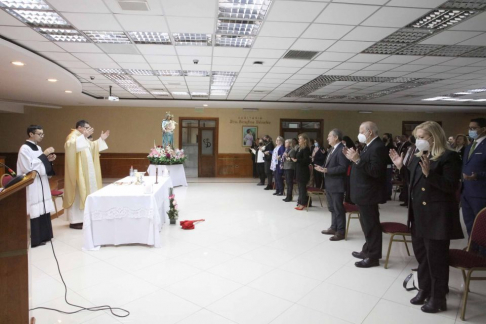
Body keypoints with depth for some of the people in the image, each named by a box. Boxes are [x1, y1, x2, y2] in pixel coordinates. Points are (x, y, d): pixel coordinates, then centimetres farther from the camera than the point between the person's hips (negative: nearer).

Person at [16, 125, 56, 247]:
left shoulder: (38, 148, 13)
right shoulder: (24, 149, -12)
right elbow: (29, 167, -20)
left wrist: (49, 159, 0)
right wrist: (44, 155, -18)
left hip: (41, 183, 9)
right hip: (31, 185, -9)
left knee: (44, 209, 11)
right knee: (35, 211, -6)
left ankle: (44, 235, 20)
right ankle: (35, 239, 3)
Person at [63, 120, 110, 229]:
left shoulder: (82, 138, 18)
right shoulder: (73, 136, -12)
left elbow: (92, 147, 30)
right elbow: (71, 145, -35)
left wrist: (101, 139, 19)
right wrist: (84, 136, -37)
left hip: (86, 172, 10)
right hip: (78, 173, -10)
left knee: (84, 194, 12)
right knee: (78, 194, -7)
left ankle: (81, 218, 19)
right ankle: (75, 221, -2)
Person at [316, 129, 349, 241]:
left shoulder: (342, 149, -17)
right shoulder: (333, 149, 15)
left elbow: (343, 167, -24)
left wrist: (327, 170, -24)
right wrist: (323, 168, 3)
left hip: (337, 184, -10)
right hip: (329, 184, 10)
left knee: (338, 208, 0)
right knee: (332, 208, 18)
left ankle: (340, 232, 10)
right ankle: (334, 228, 30)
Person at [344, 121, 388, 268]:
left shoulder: (378, 147, -19)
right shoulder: (370, 146, 13)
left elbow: (376, 172, -27)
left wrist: (358, 160, -29)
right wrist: (353, 158, 3)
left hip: (369, 194, -10)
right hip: (364, 193, 10)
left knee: (372, 225, 1)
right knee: (367, 224, 19)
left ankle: (373, 257, 13)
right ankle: (367, 251, 32)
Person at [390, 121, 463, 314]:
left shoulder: (449, 157, -13)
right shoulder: (418, 157, 10)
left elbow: (452, 187, -20)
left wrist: (429, 173, -30)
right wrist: (401, 167, 5)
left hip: (437, 216, -8)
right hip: (418, 215, 8)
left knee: (436, 258, 4)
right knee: (421, 254, 19)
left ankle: (438, 298, 22)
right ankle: (425, 289, 37)